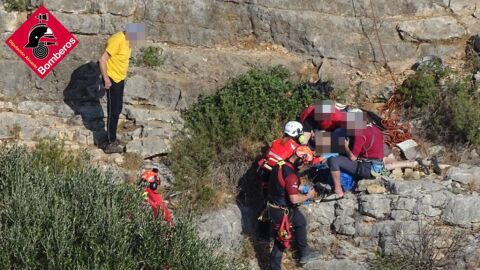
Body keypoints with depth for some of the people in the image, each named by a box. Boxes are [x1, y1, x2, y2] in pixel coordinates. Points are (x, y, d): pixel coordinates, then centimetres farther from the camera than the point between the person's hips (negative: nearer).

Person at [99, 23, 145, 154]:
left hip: (120, 79, 9)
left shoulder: (127, 40, 4)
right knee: (113, 111, -5)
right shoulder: (117, 40, -24)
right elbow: (102, 60, -24)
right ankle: (110, 144, 0)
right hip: (112, 79, -9)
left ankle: (112, 139, 26)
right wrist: (106, 79, -22)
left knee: (117, 110, 15)